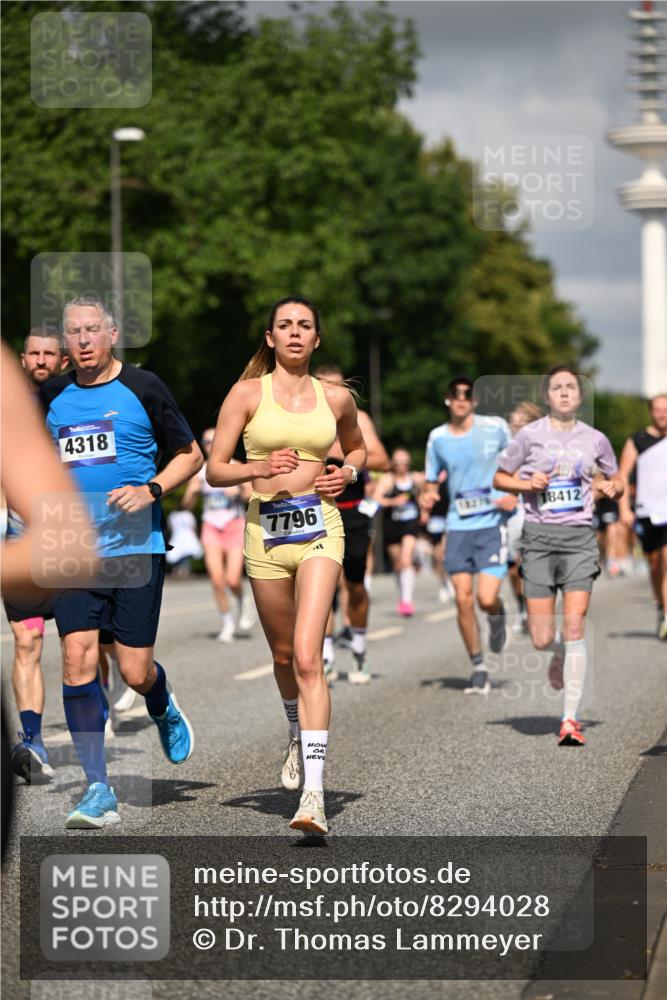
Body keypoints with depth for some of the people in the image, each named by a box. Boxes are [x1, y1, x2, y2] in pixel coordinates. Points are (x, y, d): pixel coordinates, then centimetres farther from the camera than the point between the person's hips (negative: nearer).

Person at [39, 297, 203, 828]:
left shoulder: (143, 387, -1)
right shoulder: (53, 396, 9)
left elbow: (191, 455, 4)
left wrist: (151, 490, -11)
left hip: (135, 549, -3)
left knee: (136, 672, -2)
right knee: (77, 661, -10)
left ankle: (164, 709, 37)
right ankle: (98, 790, -3)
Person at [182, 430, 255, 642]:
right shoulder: (200, 472, 5)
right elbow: (187, 505, 7)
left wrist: (238, 492, -21)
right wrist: (192, 492, -13)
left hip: (235, 526, -2)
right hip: (211, 527, 2)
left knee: (233, 580, -11)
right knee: (216, 579, -9)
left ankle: (243, 602, 22)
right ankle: (227, 621, 8)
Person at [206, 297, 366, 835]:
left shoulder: (337, 397, 6)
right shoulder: (248, 394, 2)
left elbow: (357, 448, 26)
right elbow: (214, 470, 2)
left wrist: (347, 473, 4)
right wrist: (259, 468, -15)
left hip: (319, 528, -1)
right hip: (266, 530, 1)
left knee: (307, 656, -15)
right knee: (283, 654, 14)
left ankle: (313, 794, -20)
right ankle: (299, 736, 46)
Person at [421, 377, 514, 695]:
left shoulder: (495, 427, -1)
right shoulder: (437, 438, 6)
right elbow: (432, 480, 16)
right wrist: (428, 498, -6)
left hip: (492, 524, -2)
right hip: (458, 526, 3)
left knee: (487, 598, -14)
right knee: (463, 600, -3)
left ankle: (498, 618, 24)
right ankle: (478, 668, 12)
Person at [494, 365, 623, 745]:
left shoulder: (595, 439, 7)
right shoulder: (530, 435, 1)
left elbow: (617, 481, 20)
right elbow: (500, 478, 11)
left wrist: (613, 487, -3)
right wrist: (527, 484, -8)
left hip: (580, 537, 0)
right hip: (539, 538, 0)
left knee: (574, 626, -11)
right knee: (542, 639, -2)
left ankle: (571, 719, -7)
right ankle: (561, 655, 37)